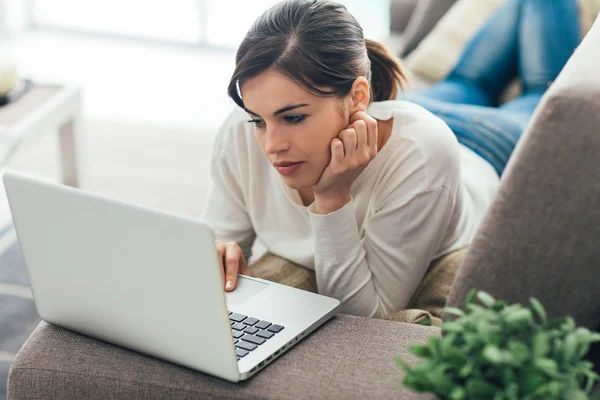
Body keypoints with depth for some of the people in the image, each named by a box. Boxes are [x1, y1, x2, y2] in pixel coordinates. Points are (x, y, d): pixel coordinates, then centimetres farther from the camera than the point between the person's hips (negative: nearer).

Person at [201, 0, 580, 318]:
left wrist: (332, 202, -55)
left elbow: (368, 316, -43)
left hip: (486, 158, -3)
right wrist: (220, 255, -44)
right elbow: (220, 235, -21)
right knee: (465, 83, 38)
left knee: (544, 90, 32)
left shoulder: (421, 154, -51)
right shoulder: (240, 134, -39)